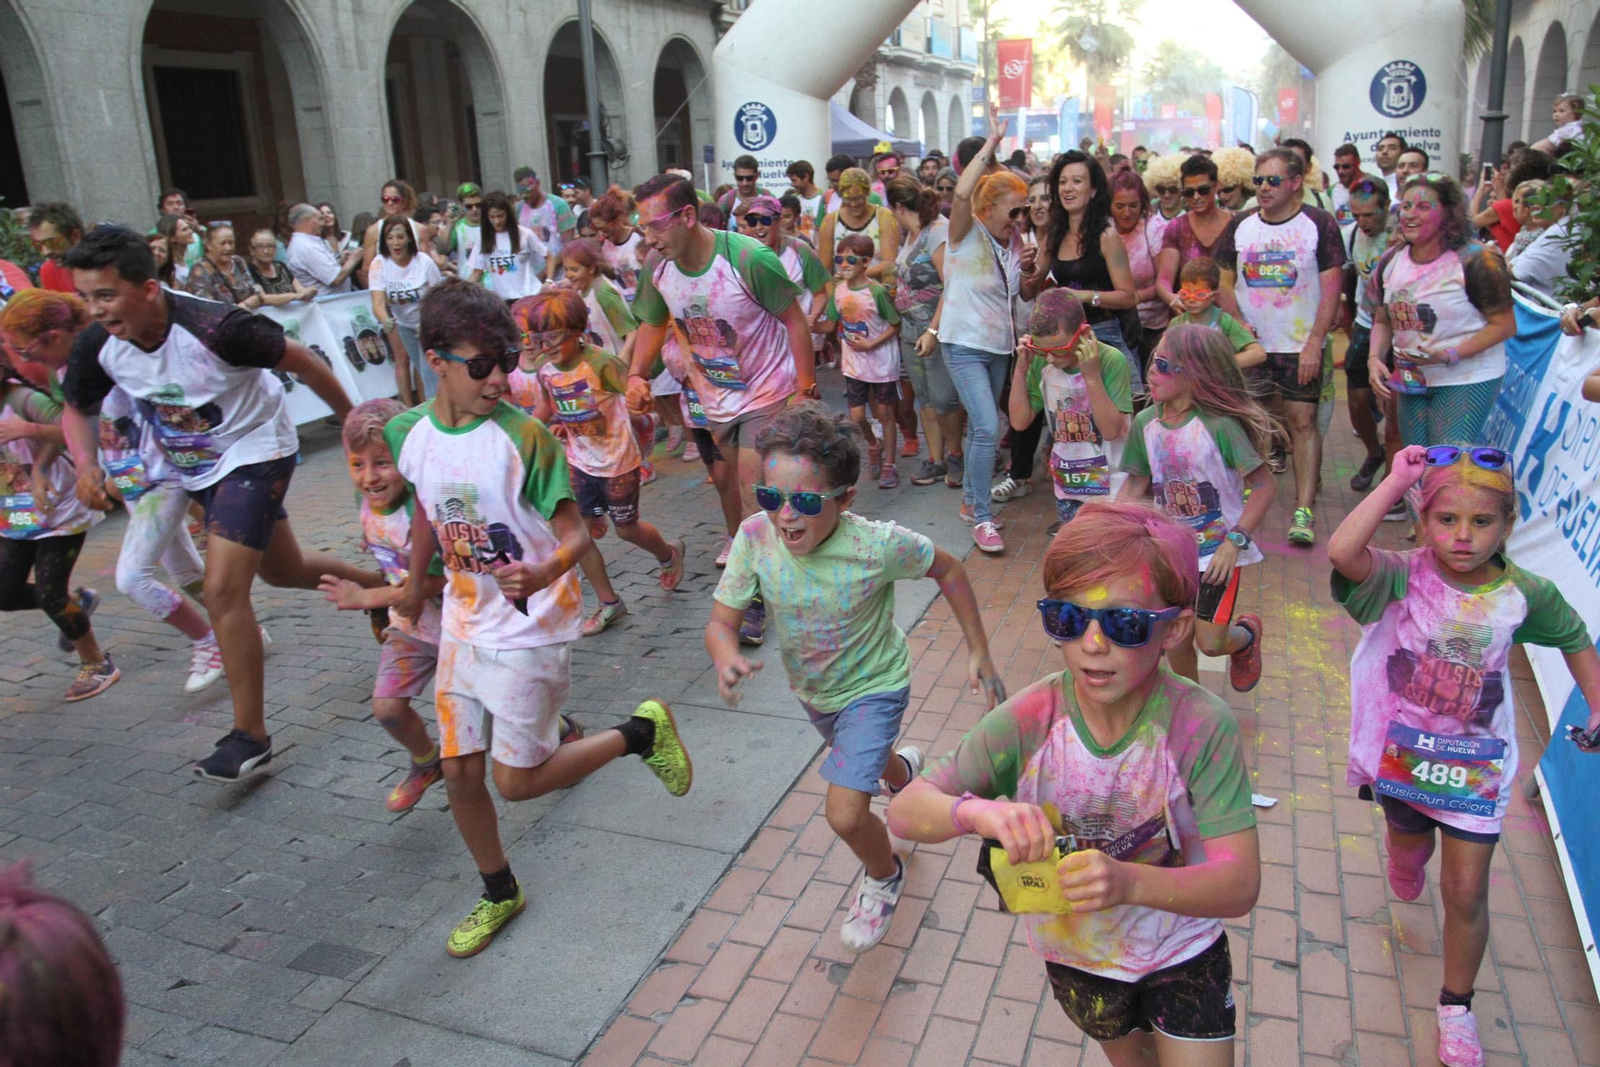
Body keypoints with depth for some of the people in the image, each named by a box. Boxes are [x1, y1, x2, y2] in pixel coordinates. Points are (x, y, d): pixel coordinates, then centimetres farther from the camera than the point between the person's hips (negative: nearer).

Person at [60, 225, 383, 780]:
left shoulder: (215, 329, -32)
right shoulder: (98, 346, -15)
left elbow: (300, 360, -18)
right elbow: (78, 410, 4)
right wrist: (86, 466, -16)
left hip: (255, 453, -7)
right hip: (196, 466, 7)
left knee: (223, 589, -15)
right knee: (283, 571, 20)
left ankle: (250, 735, -3)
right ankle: (377, 585, 49)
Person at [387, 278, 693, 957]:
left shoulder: (523, 436, -19)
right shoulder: (407, 433, -4)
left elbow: (576, 534, -19)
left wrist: (543, 575, -40)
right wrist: (414, 584, 27)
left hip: (530, 627, -5)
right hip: (463, 623, 5)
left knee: (517, 781, -2)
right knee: (460, 773, 10)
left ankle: (641, 731, 19)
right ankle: (500, 895, 34)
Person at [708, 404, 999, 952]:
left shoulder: (877, 545, -35)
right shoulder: (756, 538, -28)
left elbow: (948, 570, -15)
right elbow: (721, 622, -21)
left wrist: (978, 651, -10)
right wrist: (728, 660, -44)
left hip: (873, 687, -5)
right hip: (811, 690, 5)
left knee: (845, 814, -15)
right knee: (861, 757, 33)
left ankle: (884, 877, 21)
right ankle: (900, 770, 72)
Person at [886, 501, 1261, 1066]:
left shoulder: (1201, 726, -29)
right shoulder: (1029, 720, -26)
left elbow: (1240, 883, -30)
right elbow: (905, 811, -23)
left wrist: (1130, 881, -49)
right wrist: (975, 811, -46)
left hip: (1182, 949, -2)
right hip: (1075, 953, 2)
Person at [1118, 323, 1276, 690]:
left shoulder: (1219, 425, -21)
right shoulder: (1145, 422, -6)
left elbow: (1265, 486, -17)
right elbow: (1137, 483, 6)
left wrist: (1234, 542, -23)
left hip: (1217, 552, -4)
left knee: (1210, 641, -4)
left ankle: (1247, 633, 33)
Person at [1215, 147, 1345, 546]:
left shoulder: (1319, 224, -4)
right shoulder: (1240, 226, 5)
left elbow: (1331, 288, -6)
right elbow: (1224, 282, 10)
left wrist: (1315, 343, -13)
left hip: (1300, 346, -3)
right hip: (1250, 345, 3)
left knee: (1303, 420, -6)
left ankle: (1304, 510, -5)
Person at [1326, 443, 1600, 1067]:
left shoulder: (1525, 595, -14)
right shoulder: (1401, 578, -21)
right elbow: (1341, 552, -43)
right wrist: (1397, 479, -39)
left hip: (1475, 764, 0)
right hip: (1402, 752, 0)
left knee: (1466, 893, 4)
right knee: (1409, 851, 27)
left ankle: (1456, 1007, 28)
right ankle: (1407, 858, 67)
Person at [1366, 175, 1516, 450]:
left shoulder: (1476, 260, -15)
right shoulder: (1391, 260, 3)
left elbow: (1505, 326, -14)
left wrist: (1450, 355, -25)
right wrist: (1375, 358, -6)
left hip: (1466, 380, -6)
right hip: (1412, 379, 6)